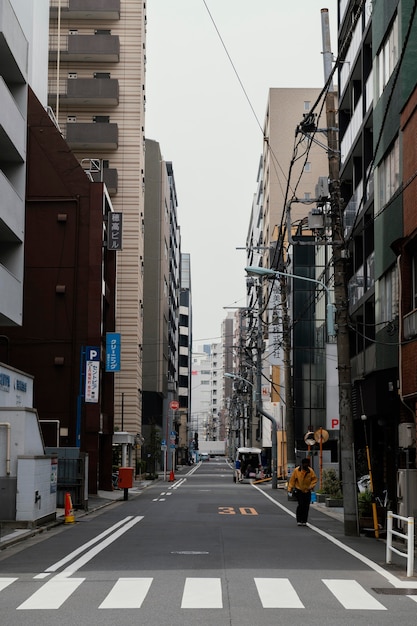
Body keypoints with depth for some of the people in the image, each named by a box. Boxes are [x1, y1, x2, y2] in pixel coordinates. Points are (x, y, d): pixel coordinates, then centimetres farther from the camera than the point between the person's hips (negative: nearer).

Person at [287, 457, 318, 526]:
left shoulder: (311, 471, -2)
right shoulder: (296, 470, -6)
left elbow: (314, 479, 5)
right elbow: (292, 480, -1)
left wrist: (311, 486, -10)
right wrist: (290, 488, -5)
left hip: (307, 491, 2)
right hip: (299, 490, -2)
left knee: (306, 507, 3)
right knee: (300, 505, -11)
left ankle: (304, 521, 12)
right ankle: (299, 520, -3)